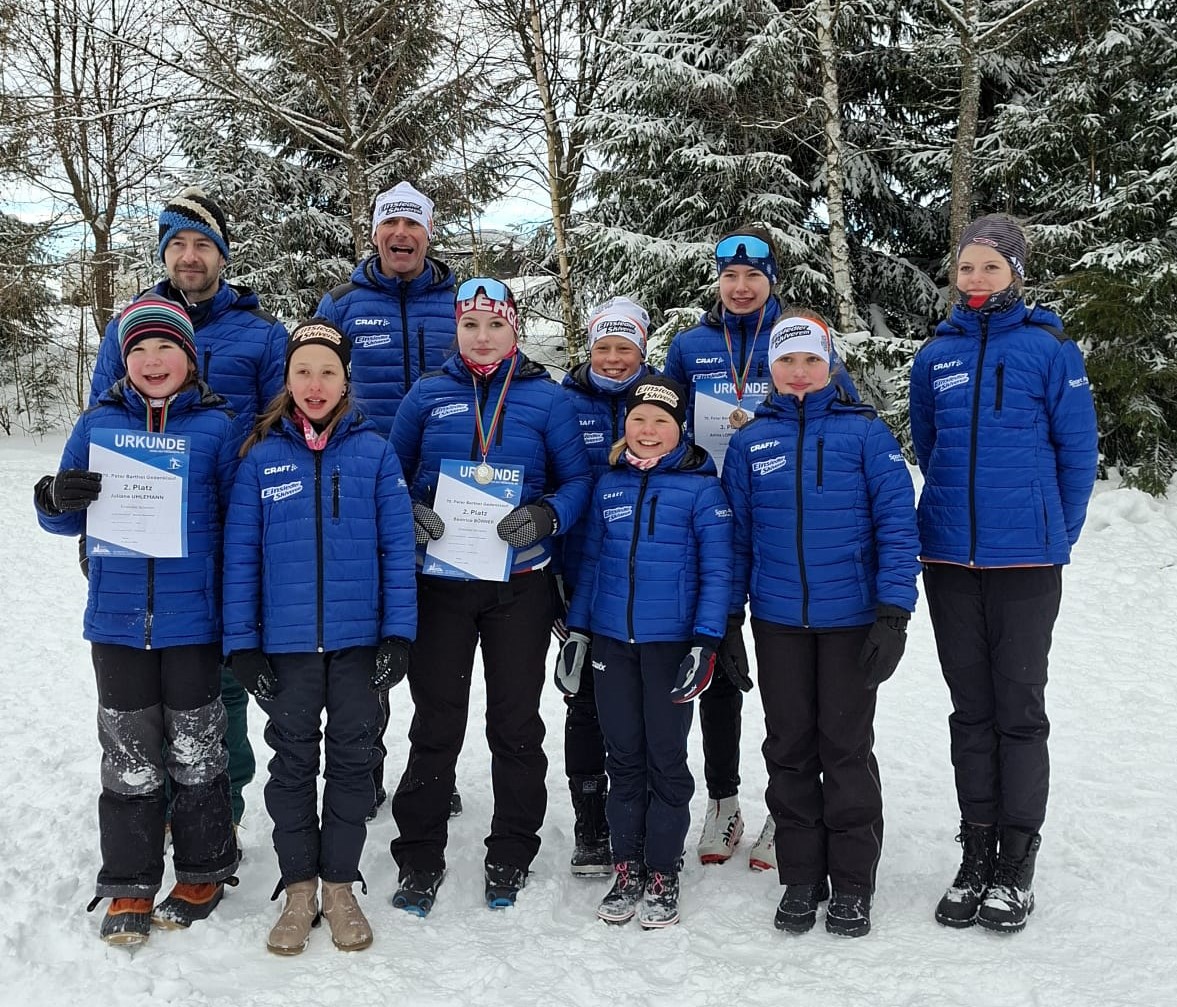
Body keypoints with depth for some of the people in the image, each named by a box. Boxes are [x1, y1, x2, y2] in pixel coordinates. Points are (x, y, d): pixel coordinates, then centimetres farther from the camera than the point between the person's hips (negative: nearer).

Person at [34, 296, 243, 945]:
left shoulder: (216, 427, -1)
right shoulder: (98, 423, 5)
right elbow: (67, 520, 11)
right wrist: (55, 497, -14)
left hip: (193, 621, -2)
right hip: (117, 622, 2)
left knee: (195, 752, 9)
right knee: (129, 758, 9)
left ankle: (202, 873, 25)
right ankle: (129, 886, 21)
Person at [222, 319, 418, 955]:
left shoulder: (374, 451, -1)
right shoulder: (262, 457, 0)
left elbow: (397, 546, -2)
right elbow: (240, 556, 1)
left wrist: (398, 633, -8)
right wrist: (241, 644, -4)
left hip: (359, 640, 0)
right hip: (286, 643, 1)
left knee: (353, 759, 10)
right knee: (293, 762, 11)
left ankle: (340, 885, 25)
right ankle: (298, 889, 25)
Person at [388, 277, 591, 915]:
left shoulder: (545, 398, 3)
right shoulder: (428, 394, 6)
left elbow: (577, 478, 3)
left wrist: (545, 516, -17)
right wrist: (409, 515, -9)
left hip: (519, 585, 0)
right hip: (441, 581, 1)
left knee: (516, 722, 8)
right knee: (435, 723, 5)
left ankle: (511, 857, 22)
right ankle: (419, 858, 18)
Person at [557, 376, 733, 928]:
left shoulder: (701, 487, -4)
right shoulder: (609, 484, 8)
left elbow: (716, 572, -7)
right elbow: (591, 561, 13)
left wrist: (705, 644, -14)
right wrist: (576, 630, 8)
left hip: (670, 644, -3)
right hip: (611, 641, 4)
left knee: (666, 758, 5)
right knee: (623, 757, 11)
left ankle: (663, 876, 18)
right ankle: (627, 871, 22)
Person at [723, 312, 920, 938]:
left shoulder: (864, 432, -3)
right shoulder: (750, 442, 5)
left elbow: (897, 523, -6)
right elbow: (735, 535, 8)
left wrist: (894, 615, -13)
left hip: (851, 620, -2)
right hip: (777, 621, 3)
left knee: (847, 748, 5)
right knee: (789, 749, 10)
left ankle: (851, 885, 19)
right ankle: (800, 879, 24)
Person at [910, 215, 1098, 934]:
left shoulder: (1049, 349, -3)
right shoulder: (936, 356, 8)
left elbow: (1078, 451, 0)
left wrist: (1056, 536, 3)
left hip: (1024, 561, -3)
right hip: (949, 558, 4)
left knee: (1019, 711, 3)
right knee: (971, 711, 11)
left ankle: (1017, 866, 15)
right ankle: (977, 857, 21)